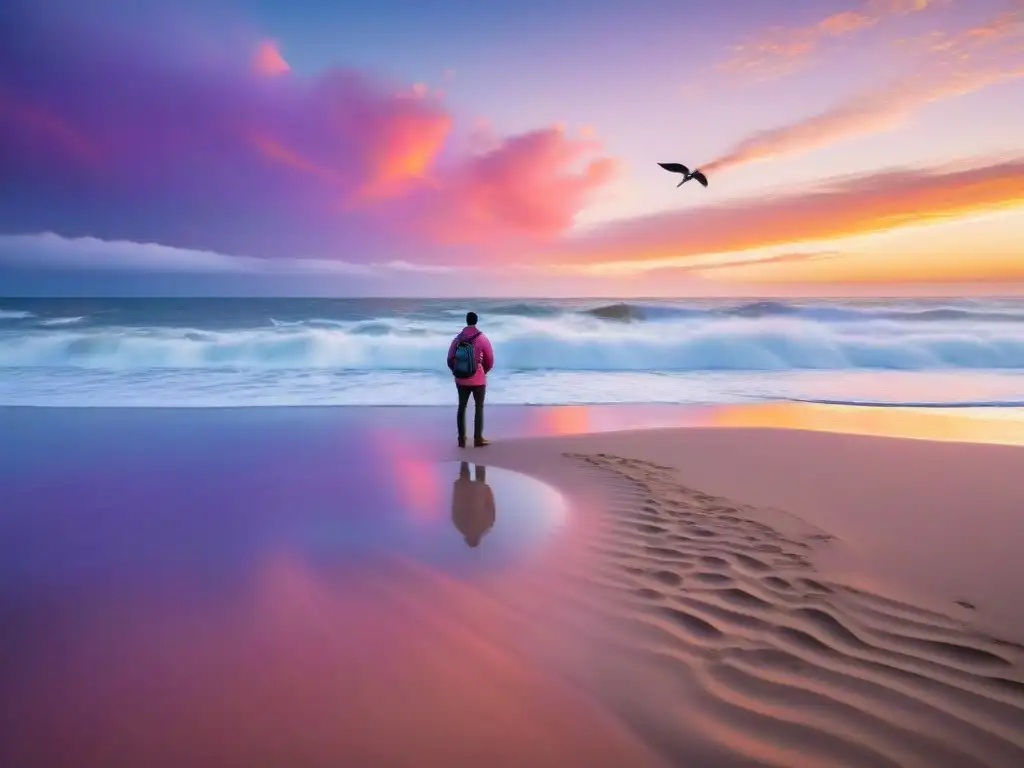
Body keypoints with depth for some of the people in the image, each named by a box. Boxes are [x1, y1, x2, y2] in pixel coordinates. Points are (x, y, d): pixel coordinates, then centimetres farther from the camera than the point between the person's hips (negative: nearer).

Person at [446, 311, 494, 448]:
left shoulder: (457, 339, -1)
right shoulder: (482, 339, -9)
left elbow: (450, 360, 1)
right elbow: (490, 361, -3)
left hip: (461, 380, 3)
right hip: (478, 380, -3)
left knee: (462, 407, 11)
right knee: (479, 408, 8)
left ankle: (462, 439, 14)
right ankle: (478, 439, 9)